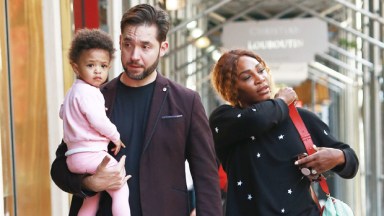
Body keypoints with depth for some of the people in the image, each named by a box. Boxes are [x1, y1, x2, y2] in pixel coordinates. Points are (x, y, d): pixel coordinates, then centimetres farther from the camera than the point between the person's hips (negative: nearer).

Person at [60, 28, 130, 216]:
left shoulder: (72, 91, 19)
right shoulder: (88, 92, -14)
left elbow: (62, 113, 32)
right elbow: (98, 121, -21)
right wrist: (115, 137, -7)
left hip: (74, 157, 10)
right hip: (91, 154, -10)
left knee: (92, 200, 20)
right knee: (121, 190, -12)